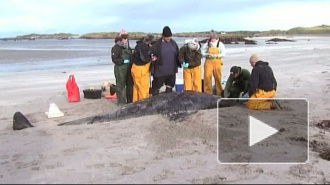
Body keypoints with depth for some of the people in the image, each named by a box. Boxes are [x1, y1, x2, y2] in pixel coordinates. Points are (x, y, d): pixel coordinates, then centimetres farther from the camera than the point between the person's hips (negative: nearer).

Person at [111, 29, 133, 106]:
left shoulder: (127, 47, 16)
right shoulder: (116, 47, -11)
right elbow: (114, 59, -16)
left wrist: (131, 61, 10)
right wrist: (123, 61, -21)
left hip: (128, 68, 8)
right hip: (120, 69, -8)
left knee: (130, 84, 14)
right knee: (121, 85, -4)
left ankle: (130, 100, 27)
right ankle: (121, 102, 5)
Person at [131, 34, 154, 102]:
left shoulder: (140, 44, 13)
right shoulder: (143, 46, -18)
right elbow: (144, 58, -26)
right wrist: (151, 58, -8)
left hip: (136, 68, 10)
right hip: (141, 70, -10)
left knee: (136, 86, 17)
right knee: (144, 88, -2)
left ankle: (135, 102, 26)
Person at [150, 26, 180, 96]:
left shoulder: (173, 43, 5)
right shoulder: (157, 44, -11)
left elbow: (177, 55, 14)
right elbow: (152, 55, -11)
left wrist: (179, 64, 14)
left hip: (171, 71, 5)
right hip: (160, 71, -5)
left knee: (170, 87, 17)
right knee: (156, 88, 4)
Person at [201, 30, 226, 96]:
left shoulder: (220, 44, 3)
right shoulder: (207, 44, 7)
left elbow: (223, 54, 0)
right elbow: (202, 52, 8)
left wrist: (216, 56, -14)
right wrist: (207, 54, -11)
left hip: (217, 62, -1)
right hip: (208, 62, 1)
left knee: (218, 77, 0)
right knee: (207, 76, -7)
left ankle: (219, 92, 12)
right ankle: (207, 92, 4)